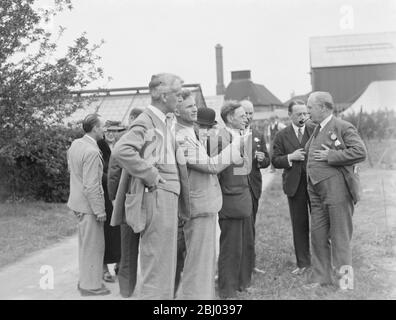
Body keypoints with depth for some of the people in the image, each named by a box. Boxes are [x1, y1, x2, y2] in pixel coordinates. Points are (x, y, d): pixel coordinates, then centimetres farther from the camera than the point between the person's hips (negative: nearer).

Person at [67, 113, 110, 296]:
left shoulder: (75, 144, 5)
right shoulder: (92, 152, -23)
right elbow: (91, 186, -24)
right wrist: (100, 211, -18)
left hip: (77, 201, 10)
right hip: (89, 205, -10)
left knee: (85, 244, 21)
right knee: (93, 246, 3)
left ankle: (85, 280, 34)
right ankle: (91, 285, 13)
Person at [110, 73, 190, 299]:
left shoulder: (162, 123, 17)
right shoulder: (146, 121, -13)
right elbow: (121, 150, -28)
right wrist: (150, 175, -22)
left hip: (168, 196, 10)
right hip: (156, 197, -10)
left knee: (166, 261, 17)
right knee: (157, 261, -5)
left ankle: (163, 296, 29)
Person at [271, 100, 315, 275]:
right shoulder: (282, 135, 5)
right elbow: (275, 161, 2)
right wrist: (290, 157, -13)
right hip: (295, 184, 1)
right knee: (299, 224, 8)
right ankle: (303, 263, 19)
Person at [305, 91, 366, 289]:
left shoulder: (343, 127, -9)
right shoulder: (316, 130, 17)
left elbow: (360, 152, -20)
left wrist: (330, 156, -18)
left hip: (337, 189, -8)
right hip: (316, 191, 8)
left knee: (339, 236, 1)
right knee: (318, 234, 12)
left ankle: (343, 277, 13)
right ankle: (321, 276, 24)